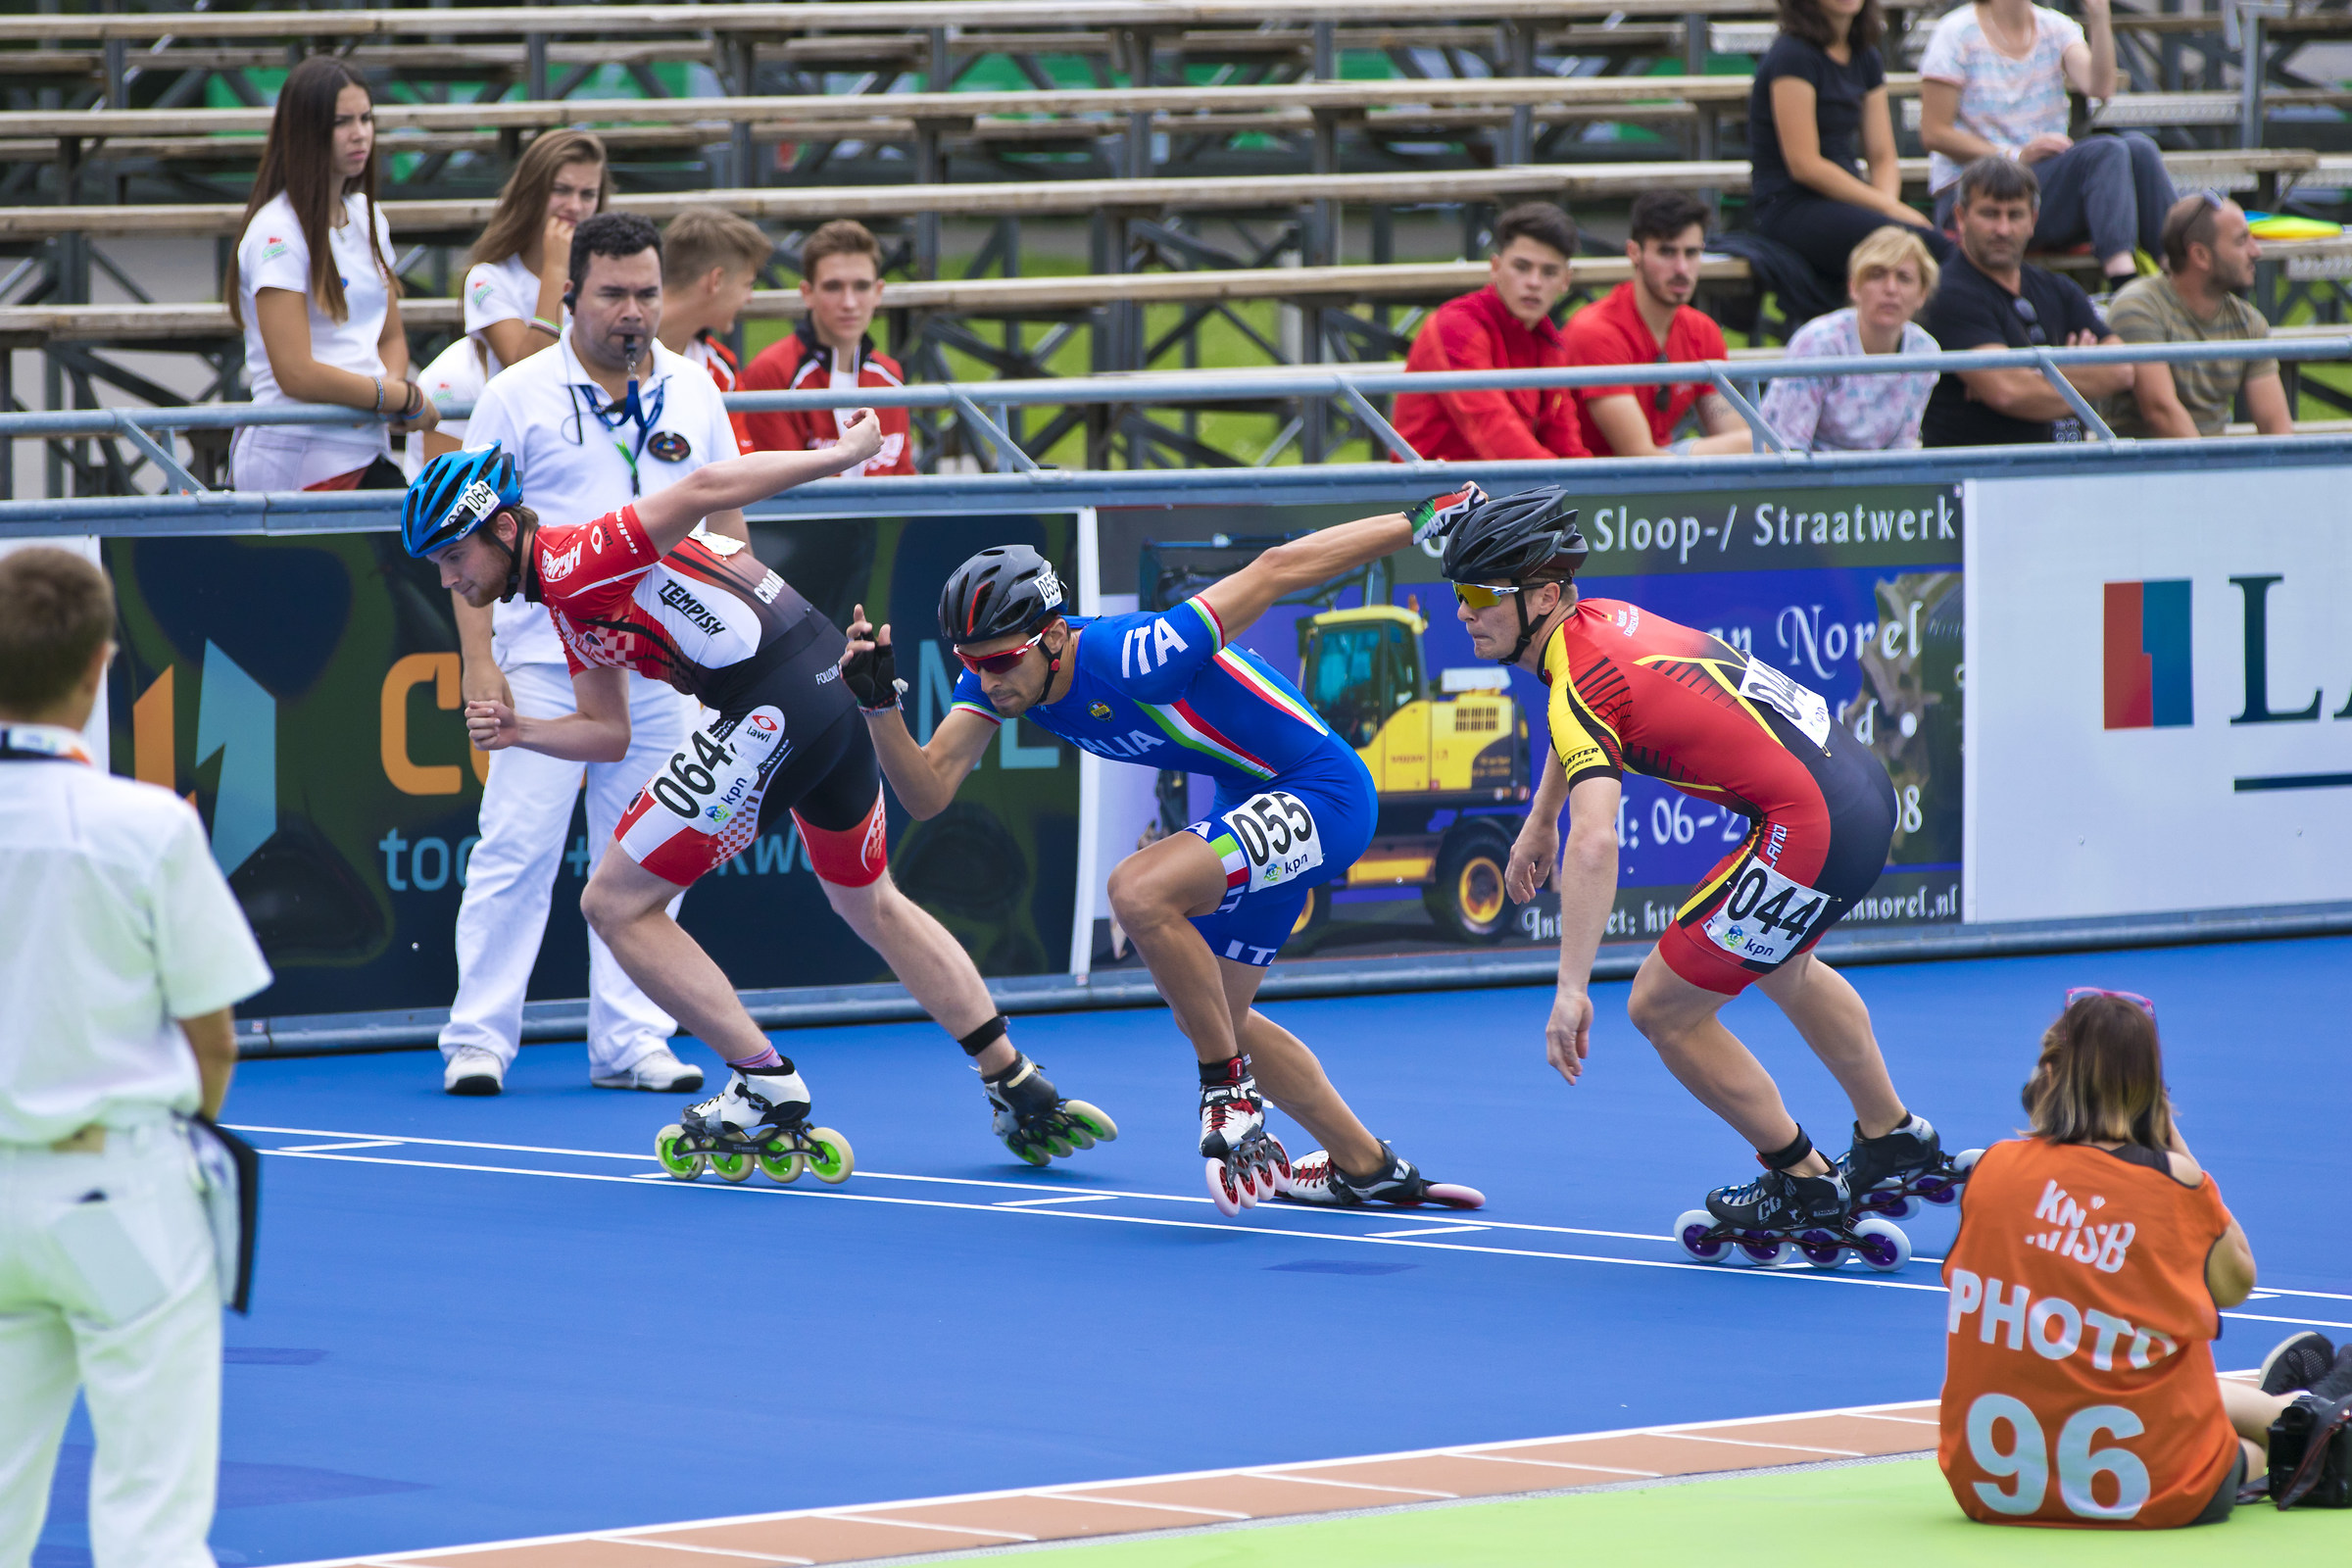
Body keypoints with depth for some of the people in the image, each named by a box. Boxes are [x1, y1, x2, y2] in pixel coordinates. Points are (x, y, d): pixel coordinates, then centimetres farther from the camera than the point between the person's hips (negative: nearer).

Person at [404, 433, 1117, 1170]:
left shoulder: (571, 566, -11)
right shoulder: (573, 605, 19)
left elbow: (702, 490, -20)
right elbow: (608, 733, 23)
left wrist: (843, 454, -17)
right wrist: (519, 731, 4)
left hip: (775, 707, -10)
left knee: (618, 903, -1)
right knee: (872, 906, 29)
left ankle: (772, 1099, -1)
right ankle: (1023, 1093, 35)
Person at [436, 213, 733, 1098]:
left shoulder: (693, 393, 10)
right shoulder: (518, 396, -1)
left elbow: (723, 523, 17)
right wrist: (476, 655, -9)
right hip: (544, 660, -4)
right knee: (516, 850, -7)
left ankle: (629, 1041, 10)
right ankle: (478, 1039, -3)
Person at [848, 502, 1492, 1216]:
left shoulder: (1132, 657, -32)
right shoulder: (998, 670, -10)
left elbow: (1275, 570, -24)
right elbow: (926, 791, -13)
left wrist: (1417, 523, -17)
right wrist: (880, 702, -31)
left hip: (1321, 795, -10)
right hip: (1259, 808, 10)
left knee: (1139, 890, -30)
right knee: (1213, 1014, 18)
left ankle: (1231, 1091, -15)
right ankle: (1368, 1169, 33)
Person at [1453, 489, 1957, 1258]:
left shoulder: (1585, 686, -19)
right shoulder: (1601, 619, 9)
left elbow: (1593, 845, -34)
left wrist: (1572, 990, -38)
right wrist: (1538, 820, 39)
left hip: (1810, 831, -10)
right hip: (1860, 779, 10)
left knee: (1663, 1008, -1)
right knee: (1781, 966, 36)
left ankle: (1805, 1188, 14)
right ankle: (1894, 1141, 53)